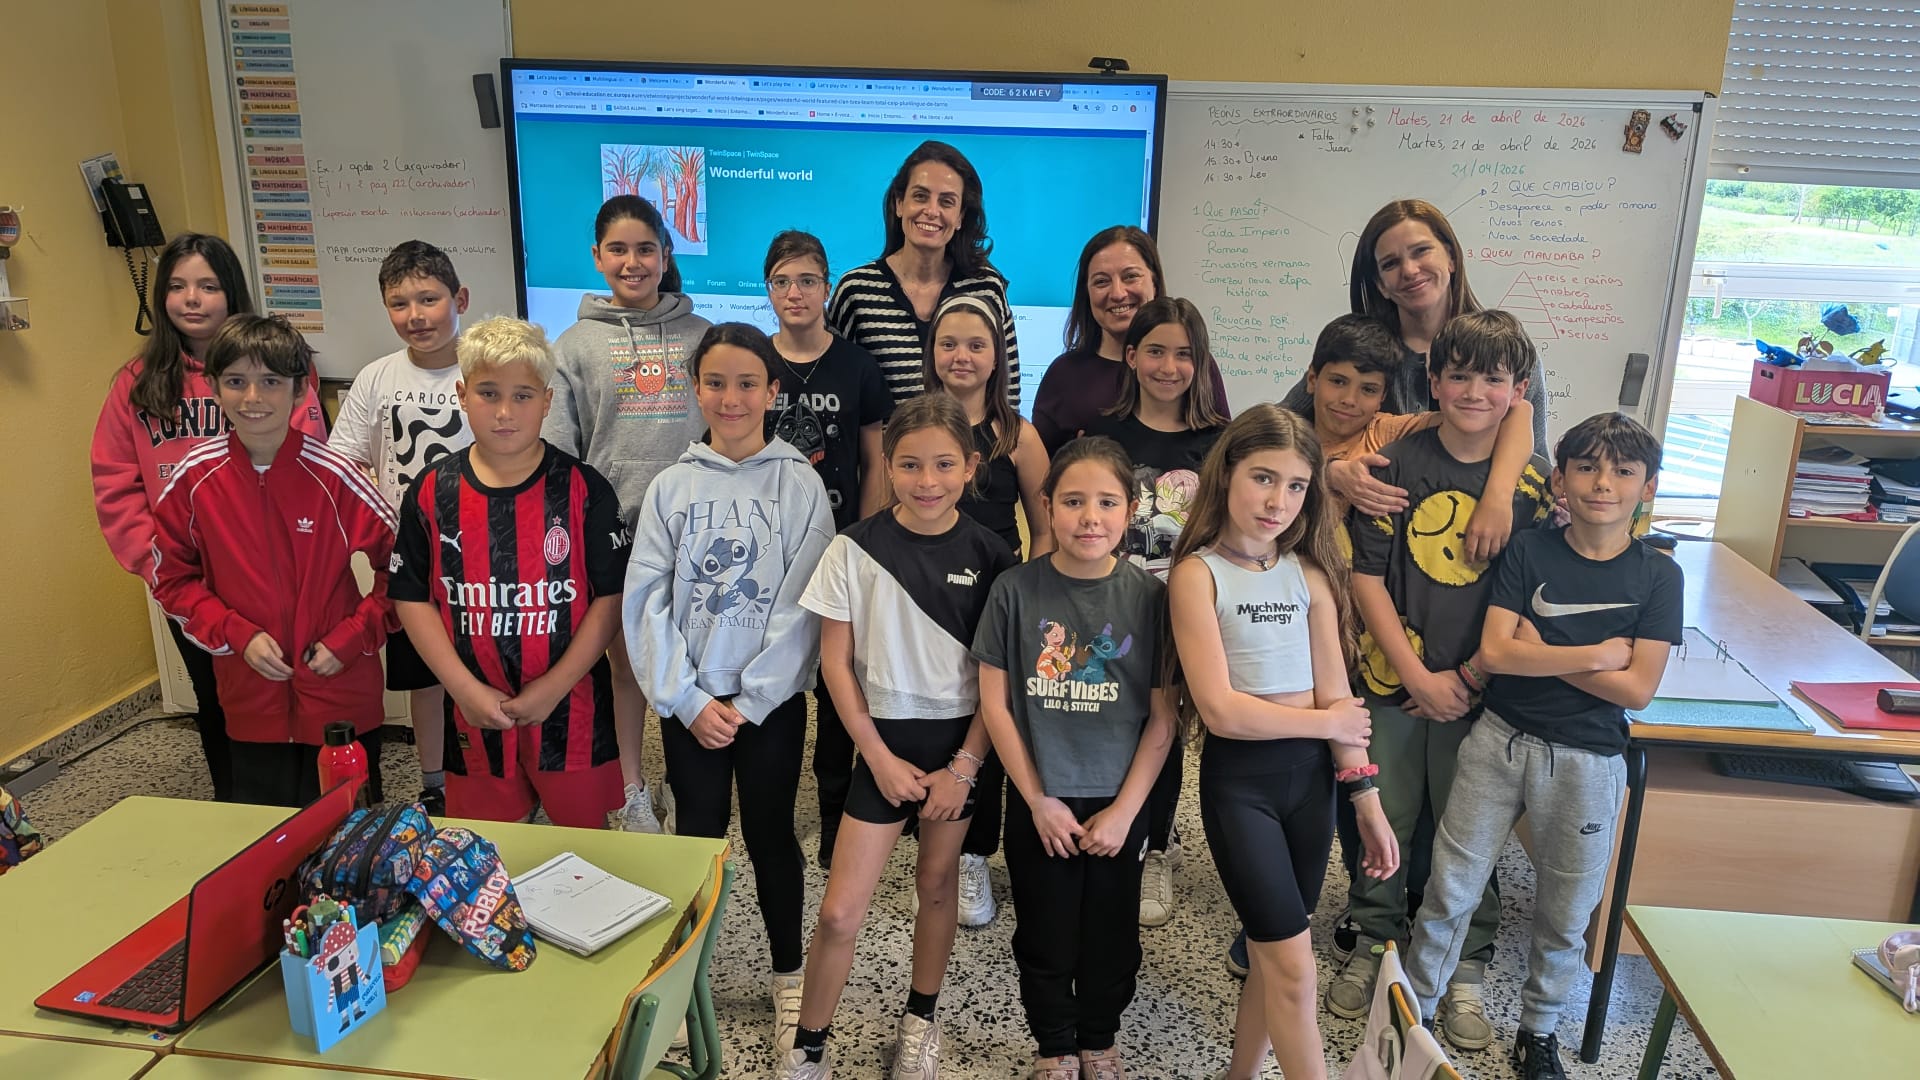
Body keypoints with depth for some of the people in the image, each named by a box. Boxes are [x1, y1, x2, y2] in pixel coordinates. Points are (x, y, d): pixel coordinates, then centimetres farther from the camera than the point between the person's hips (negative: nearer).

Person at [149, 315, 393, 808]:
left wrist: (353, 637, -13)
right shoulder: (194, 476, -6)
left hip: (342, 697, -2)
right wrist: (237, 635, -9)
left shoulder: (335, 475, -15)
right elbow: (171, 578, 4)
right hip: (251, 701, 3)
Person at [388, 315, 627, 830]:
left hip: (571, 709, -2)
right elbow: (411, 597, 1)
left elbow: (611, 596, -8)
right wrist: (465, 688, -10)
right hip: (475, 712, 2)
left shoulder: (583, 489, -8)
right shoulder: (431, 492, -2)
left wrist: (553, 687, -14)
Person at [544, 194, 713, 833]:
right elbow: (555, 452, 2)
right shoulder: (576, 345, 5)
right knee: (625, 660, 11)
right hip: (612, 525, 0)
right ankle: (632, 791, 26)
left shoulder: (701, 336, 6)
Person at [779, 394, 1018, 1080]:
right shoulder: (854, 550, -8)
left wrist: (965, 765, -7)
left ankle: (920, 1017, 38)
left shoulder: (989, 556, -5)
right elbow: (835, 662, -4)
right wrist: (880, 757, -7)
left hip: (961, 740, 1)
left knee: (938, 881, 14)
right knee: (840, 911, -3)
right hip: (885, 740, -1)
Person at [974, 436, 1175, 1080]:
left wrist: (1124, 809, -8)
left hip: (1119, 805, 1)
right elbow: (994, 702, -6)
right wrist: (1038, 799, -7)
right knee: (1045, 942, 13)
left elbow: (1161, 718, -5)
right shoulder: (1016, 591, -9)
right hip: (1039, 805, 0)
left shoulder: (1149, 596, -8)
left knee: (1111, 940, 16)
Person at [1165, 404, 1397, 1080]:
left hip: (1310, 775, 5)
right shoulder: (1198, 573, -10)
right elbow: (1220, 708, -16)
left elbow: (1336, 695, 4)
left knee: (1271, 956, 13)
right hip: (1238, 779, -5)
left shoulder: (1311, 574, 5)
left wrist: (1367, 801, 1)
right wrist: (1329, 723, -5)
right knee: (1292, 965, -2)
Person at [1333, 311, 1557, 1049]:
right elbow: (1366, 577, -6)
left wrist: (1465, 677, -10)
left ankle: (1466, 969, 29)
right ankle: (1374, 943, 32)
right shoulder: (1397, 465, -6)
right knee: (1383, 817, 10)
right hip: (1392, 679, 0)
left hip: (1478, 688, 1)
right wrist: (1418, 676, -11)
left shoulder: (1533, 484, -2)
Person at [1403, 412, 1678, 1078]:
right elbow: (1495, 653, -13)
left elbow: (1638, 690, -11)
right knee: (1451, 890, 6)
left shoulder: (1658, 577, -4)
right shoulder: (1528, 553, -4)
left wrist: (1539, 652, -14)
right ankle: (1414, 1009, 25)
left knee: (1566, 913, 14)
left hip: (1587, 764, 1)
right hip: (1499, 742, 0)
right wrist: (1596, 655, -12)